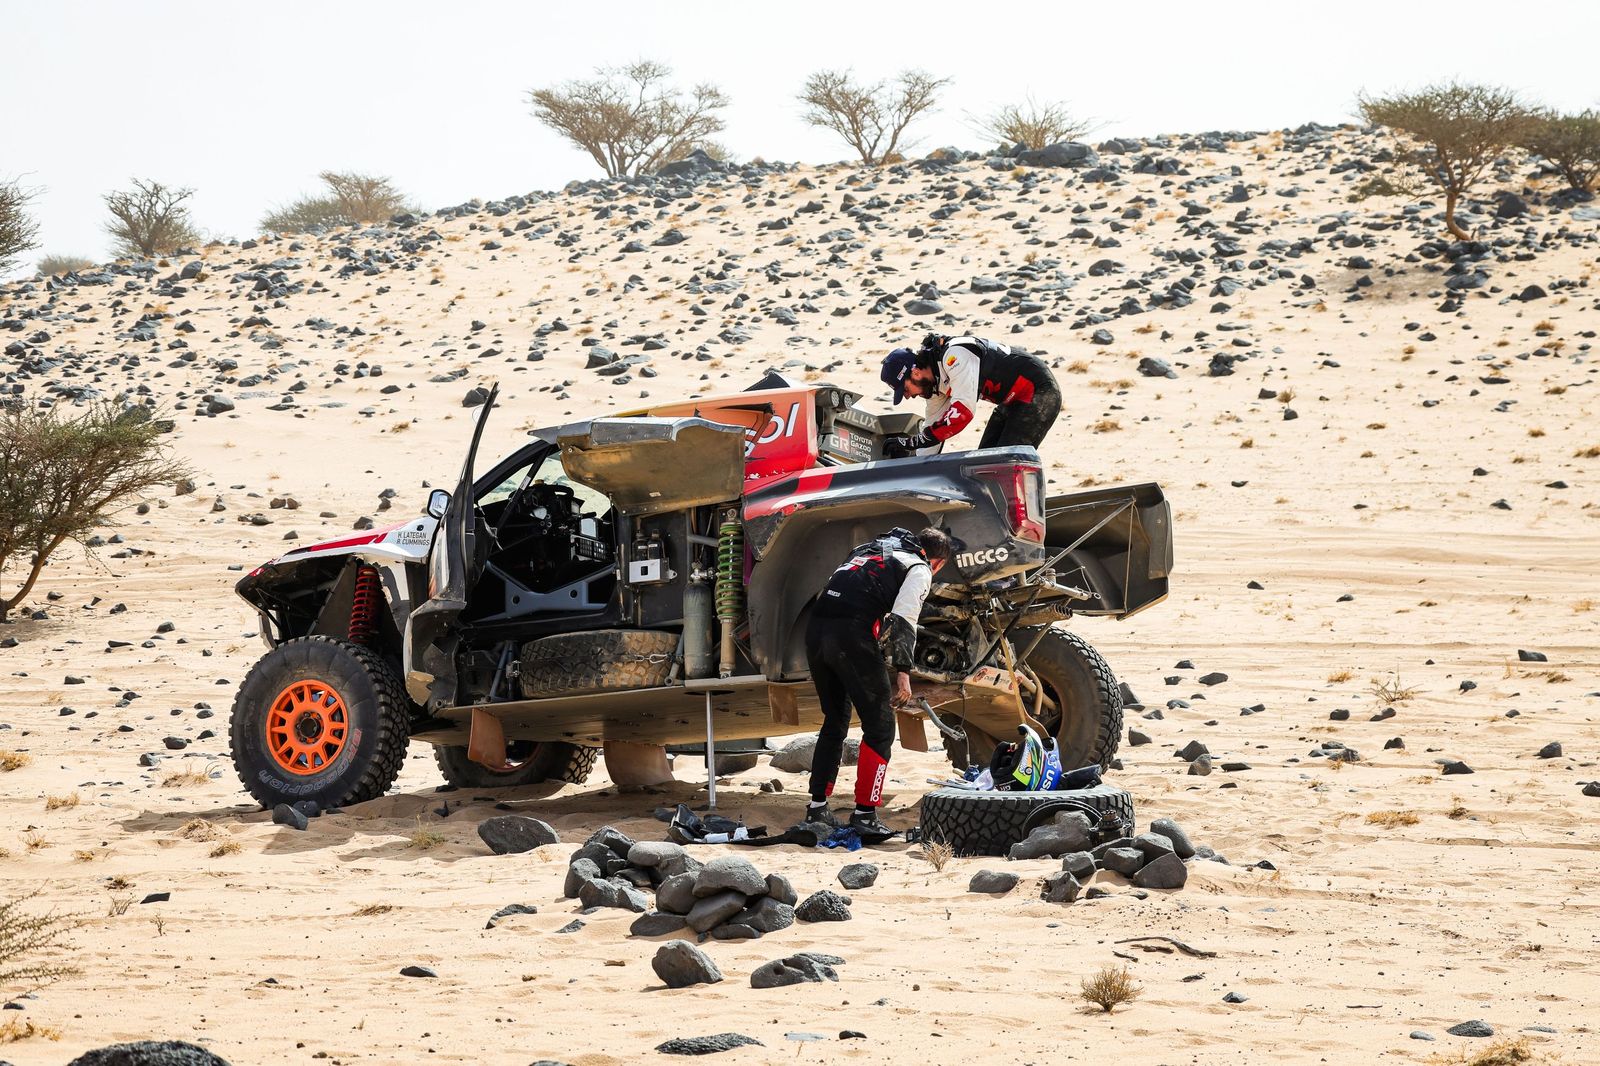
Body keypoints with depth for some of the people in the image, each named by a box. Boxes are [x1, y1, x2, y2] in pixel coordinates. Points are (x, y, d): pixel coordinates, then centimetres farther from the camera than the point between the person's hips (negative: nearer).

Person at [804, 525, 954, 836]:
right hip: (851, 635, -7)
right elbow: (902, 620, -7)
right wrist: (903, 673, -10)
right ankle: (865, 814, -3)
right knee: (880, 726, 2)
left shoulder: (869, 550, 32)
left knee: (835, 721, 23)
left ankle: (817, 807, 23)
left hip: (816, 629, 8)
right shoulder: (919, 569, 8)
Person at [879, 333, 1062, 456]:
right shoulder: (936, 379, 3)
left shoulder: (954, 356, -28)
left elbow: (963, 410, -35)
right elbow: (934, 425, 13)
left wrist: (914, 441, -33)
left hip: (1039, 392, -10)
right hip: (1013, 401, 10)